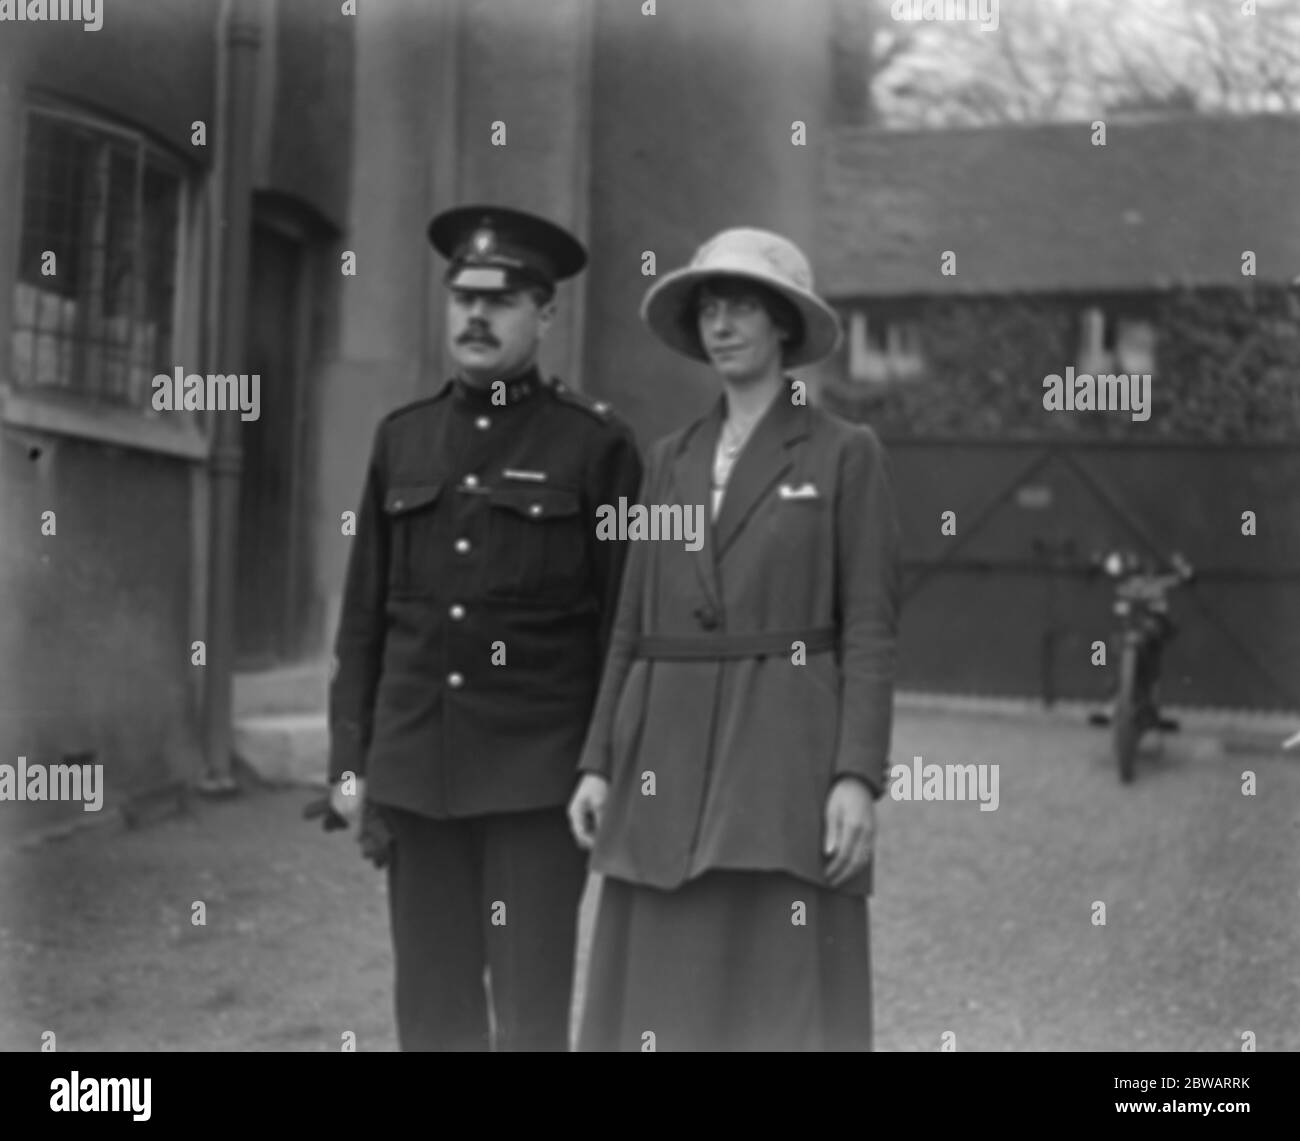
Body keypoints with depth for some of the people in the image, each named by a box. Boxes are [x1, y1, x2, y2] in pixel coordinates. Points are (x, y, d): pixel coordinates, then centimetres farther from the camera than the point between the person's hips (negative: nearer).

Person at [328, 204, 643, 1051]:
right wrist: (350, 760, 8)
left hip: (538, 771, -4)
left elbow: (626, 622, -3)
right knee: (432, 1007, 9)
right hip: (415, 769, 4)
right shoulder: (402, 438, 11)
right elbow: (364, 615, 12)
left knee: (531, 1010, 0)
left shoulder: (598, 443, -2)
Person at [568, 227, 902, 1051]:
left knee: (788, 1003, -5)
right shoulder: (672, 460, 15)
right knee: (666, 1000, 5)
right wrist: (599, 763, 6)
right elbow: (636, 625, 14)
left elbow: (871, 631, -5)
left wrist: (859, 777, -14)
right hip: (670, 758, 5)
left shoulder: (847, 454, 0)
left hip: (787, 755, -5)